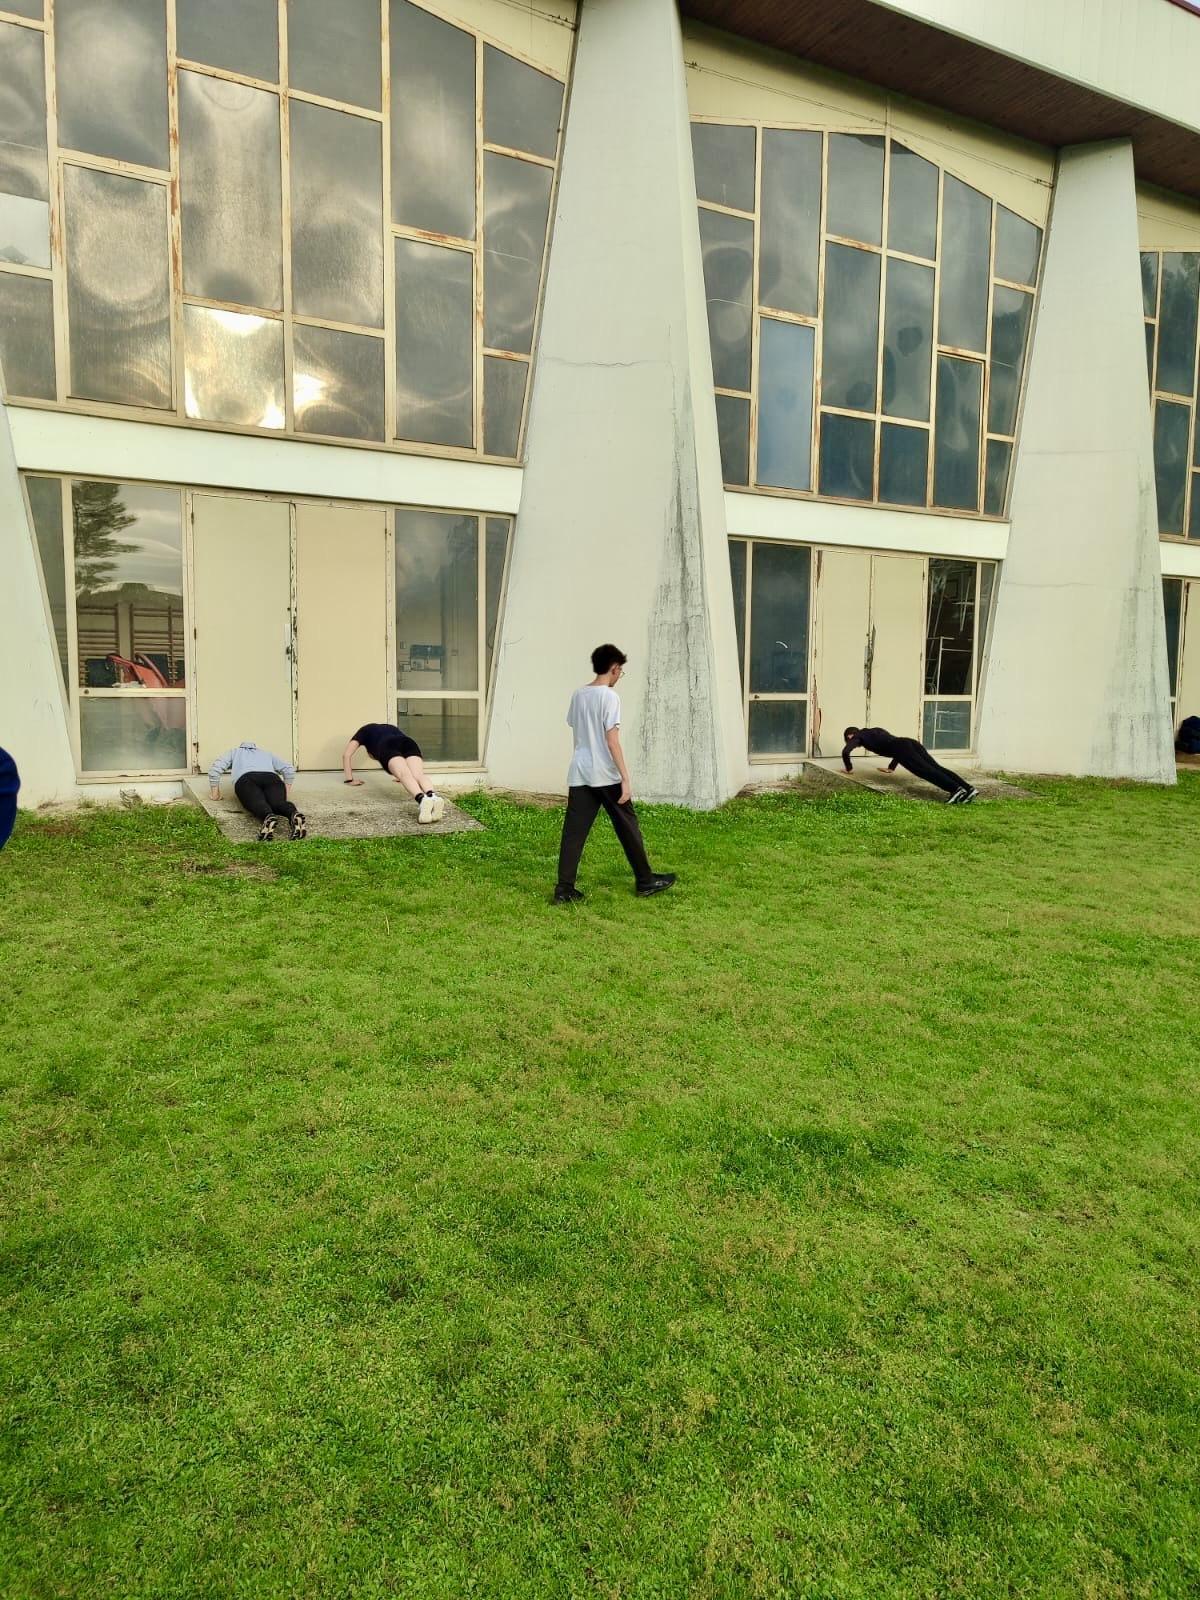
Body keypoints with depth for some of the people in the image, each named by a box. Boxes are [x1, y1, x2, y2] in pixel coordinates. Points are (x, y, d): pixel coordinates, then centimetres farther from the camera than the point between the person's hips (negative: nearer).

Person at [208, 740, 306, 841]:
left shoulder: (234, 751, 38)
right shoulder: (266, 753, 42)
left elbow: (214, 769, 22)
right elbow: (289, 769, 29)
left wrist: (215, 794, 29)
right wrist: (284, 794, 32)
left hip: (245, 779, -1)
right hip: (271, 777, 2)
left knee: (256, 802, -28)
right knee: (278, 803, -24)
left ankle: (269, 818, -63)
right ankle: (294, 815, -59)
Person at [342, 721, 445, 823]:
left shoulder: (365, 730, 40)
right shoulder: (392, 728, 49)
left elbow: (346, 754, 33)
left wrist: (350, 779, 37)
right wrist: (400, 775, 62)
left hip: (387, 747, -3)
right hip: (409, 743, 3)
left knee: (405, 775, -29)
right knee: (419, 776, -24)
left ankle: (422, 799, -60)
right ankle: (433, 797, -57)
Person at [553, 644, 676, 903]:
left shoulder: (578, 694, 9)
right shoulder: (609, 696, -12)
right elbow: (612, 741, -17)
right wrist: (625, 778, -15)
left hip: (580, 774, 6)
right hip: (606, 775, -6)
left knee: (573, 831, 4)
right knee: (628, 827, 8)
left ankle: (564, 889, 1)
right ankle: (645, 880, 19)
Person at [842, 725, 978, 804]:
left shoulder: (857, 736, 21)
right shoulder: (876, 731, 42)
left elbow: (845, 751, 4)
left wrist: (849, 769, 20)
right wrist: (892, 768, 48)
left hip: (900, 748, -7)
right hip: (911, 743, 7)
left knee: (925, 771, -21)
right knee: (935, 767, -8)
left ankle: (955, 789, -39)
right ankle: (968, 788, -24)